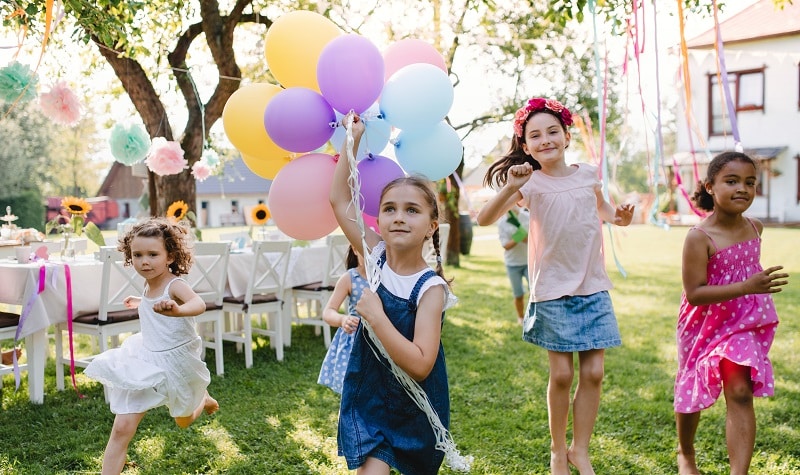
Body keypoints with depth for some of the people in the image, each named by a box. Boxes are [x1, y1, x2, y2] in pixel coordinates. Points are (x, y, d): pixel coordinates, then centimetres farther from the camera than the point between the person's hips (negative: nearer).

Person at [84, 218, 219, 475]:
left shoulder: (175, 285, -25)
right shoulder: (149, 285, -3)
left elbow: (199, 304, -49)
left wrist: (177, 310, -69)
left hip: (174, 364, -4)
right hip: (145, 362, 5)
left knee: (184, 422, 24)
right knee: (122, 428, -8)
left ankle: (203, 398, 57)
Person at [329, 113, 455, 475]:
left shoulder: (431, 288, -20)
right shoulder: (375, 255, -8)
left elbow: (420, 364, -29)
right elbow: (339, 199, -5)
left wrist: (375, 316, -32)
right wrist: (353, 139, -8)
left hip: (414, 405, -2)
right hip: (367, 394, 3)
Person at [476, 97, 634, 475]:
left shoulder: (588, 174, 3)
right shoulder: (529, 183, -7)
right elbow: (484, 219, -18)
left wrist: (619, 217, 2)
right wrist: (510, 188, -32)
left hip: (594, 289, 3)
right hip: (553, 291, -3)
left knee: (593, 373, 3)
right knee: (561, 374, 3)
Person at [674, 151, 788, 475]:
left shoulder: (755, 228, -3)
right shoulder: (699, 238, -23)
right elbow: (694, 292, -28)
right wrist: (747, 287, -35)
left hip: (744, 325, 3)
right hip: (705, 326, -3)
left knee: (740, 393, -10)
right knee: (692, 394, 14)